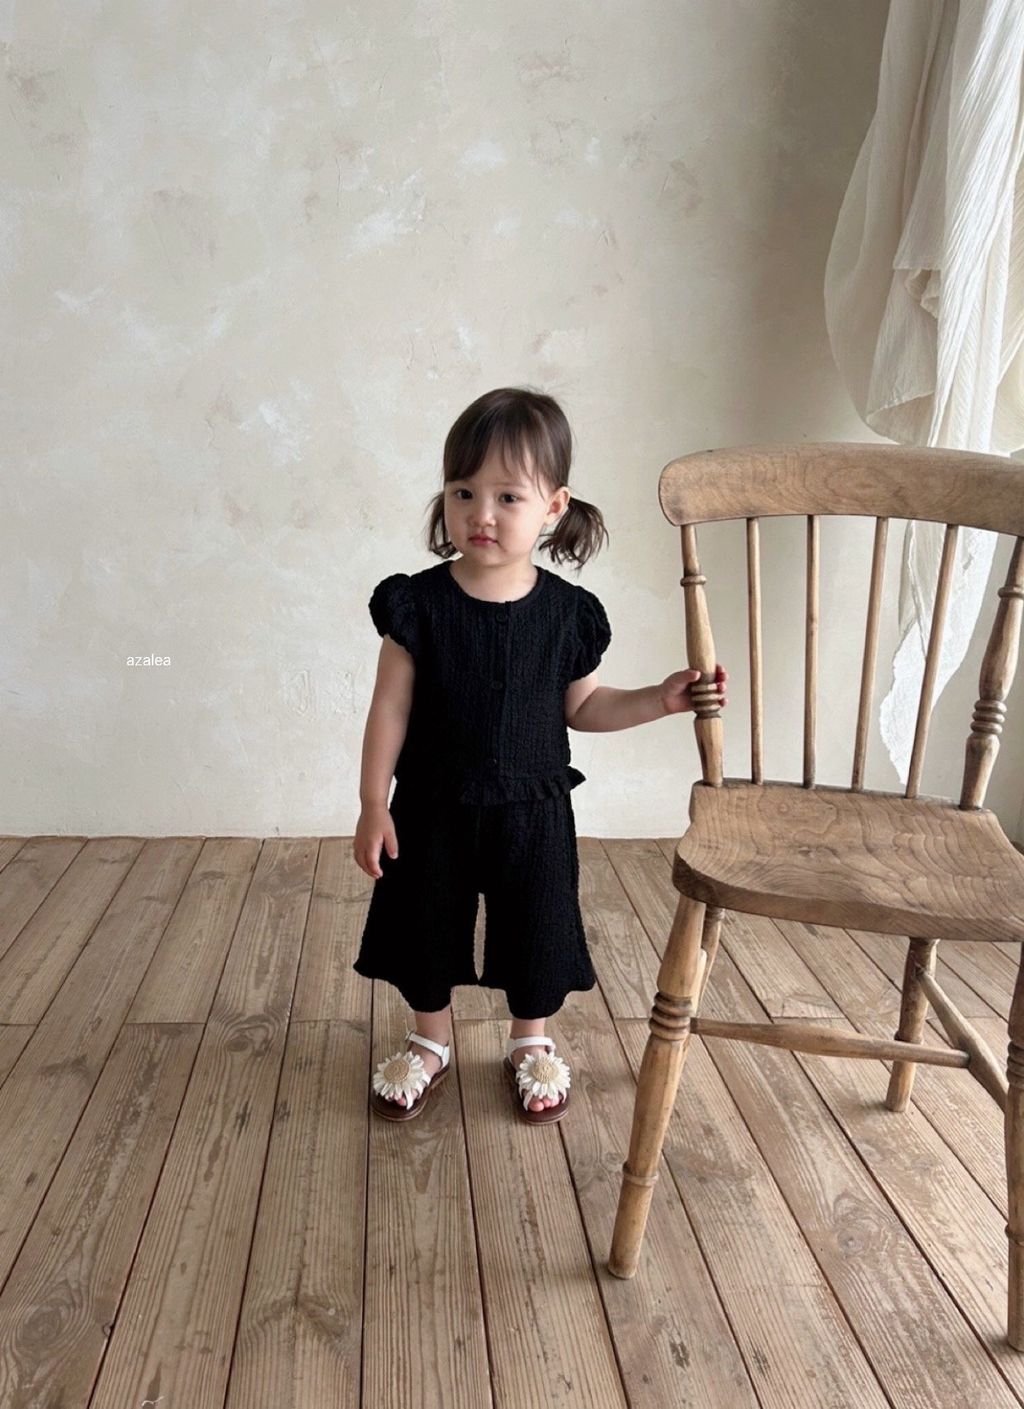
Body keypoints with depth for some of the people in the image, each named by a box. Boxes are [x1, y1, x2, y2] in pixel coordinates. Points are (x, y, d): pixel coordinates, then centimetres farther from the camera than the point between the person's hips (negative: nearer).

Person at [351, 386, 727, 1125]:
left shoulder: (567, 613, -9)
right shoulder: (418, 603, -13)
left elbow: (581, 706, 4)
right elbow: (391, 709, -8)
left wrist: (659, 700, -9)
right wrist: (374, 805, -8)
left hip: (532, 811, 1)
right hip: (434, 809, 0)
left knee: (536, 932, 14)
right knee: (425, 926, 15)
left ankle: (532, 1043, 41)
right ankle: (431, 1040, 41)